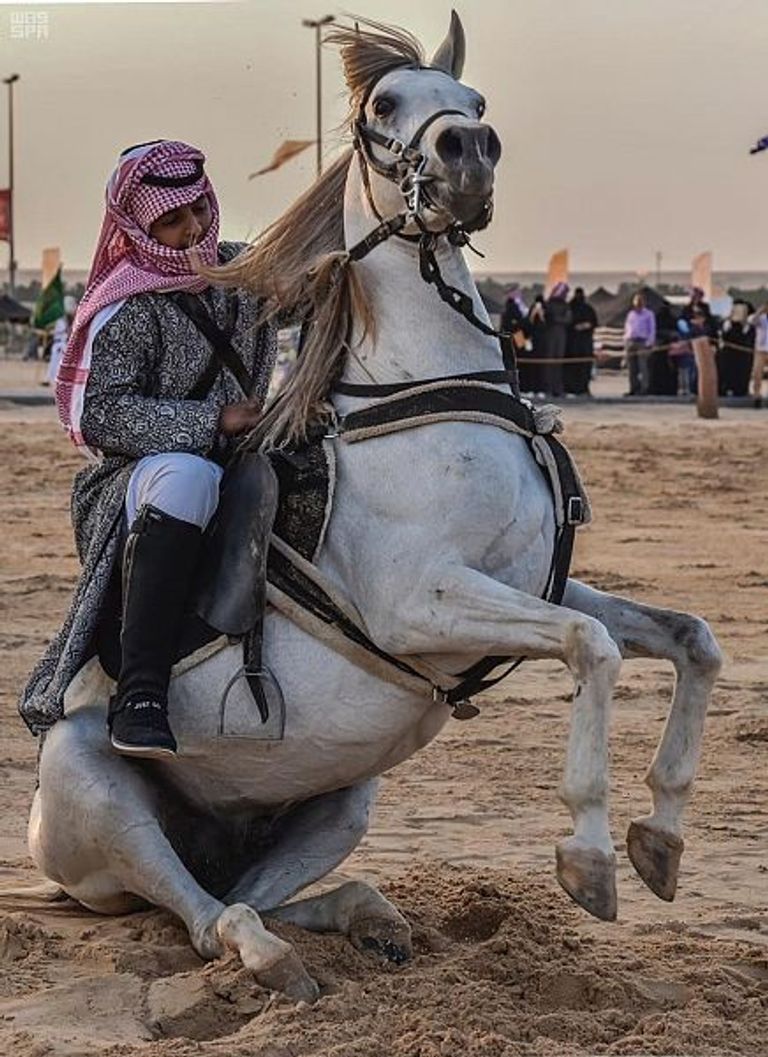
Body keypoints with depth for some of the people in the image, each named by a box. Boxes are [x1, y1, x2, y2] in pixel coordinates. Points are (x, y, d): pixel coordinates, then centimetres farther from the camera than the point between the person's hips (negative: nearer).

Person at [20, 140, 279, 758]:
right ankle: (140, 695, -46)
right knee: (186, 476, -40)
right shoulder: (127, 312, -10)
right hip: (128, 485, -8)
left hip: (230, 470, 8)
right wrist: (213, 423, -22)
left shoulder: (241, 273, 10)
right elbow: (99, 417, -19)